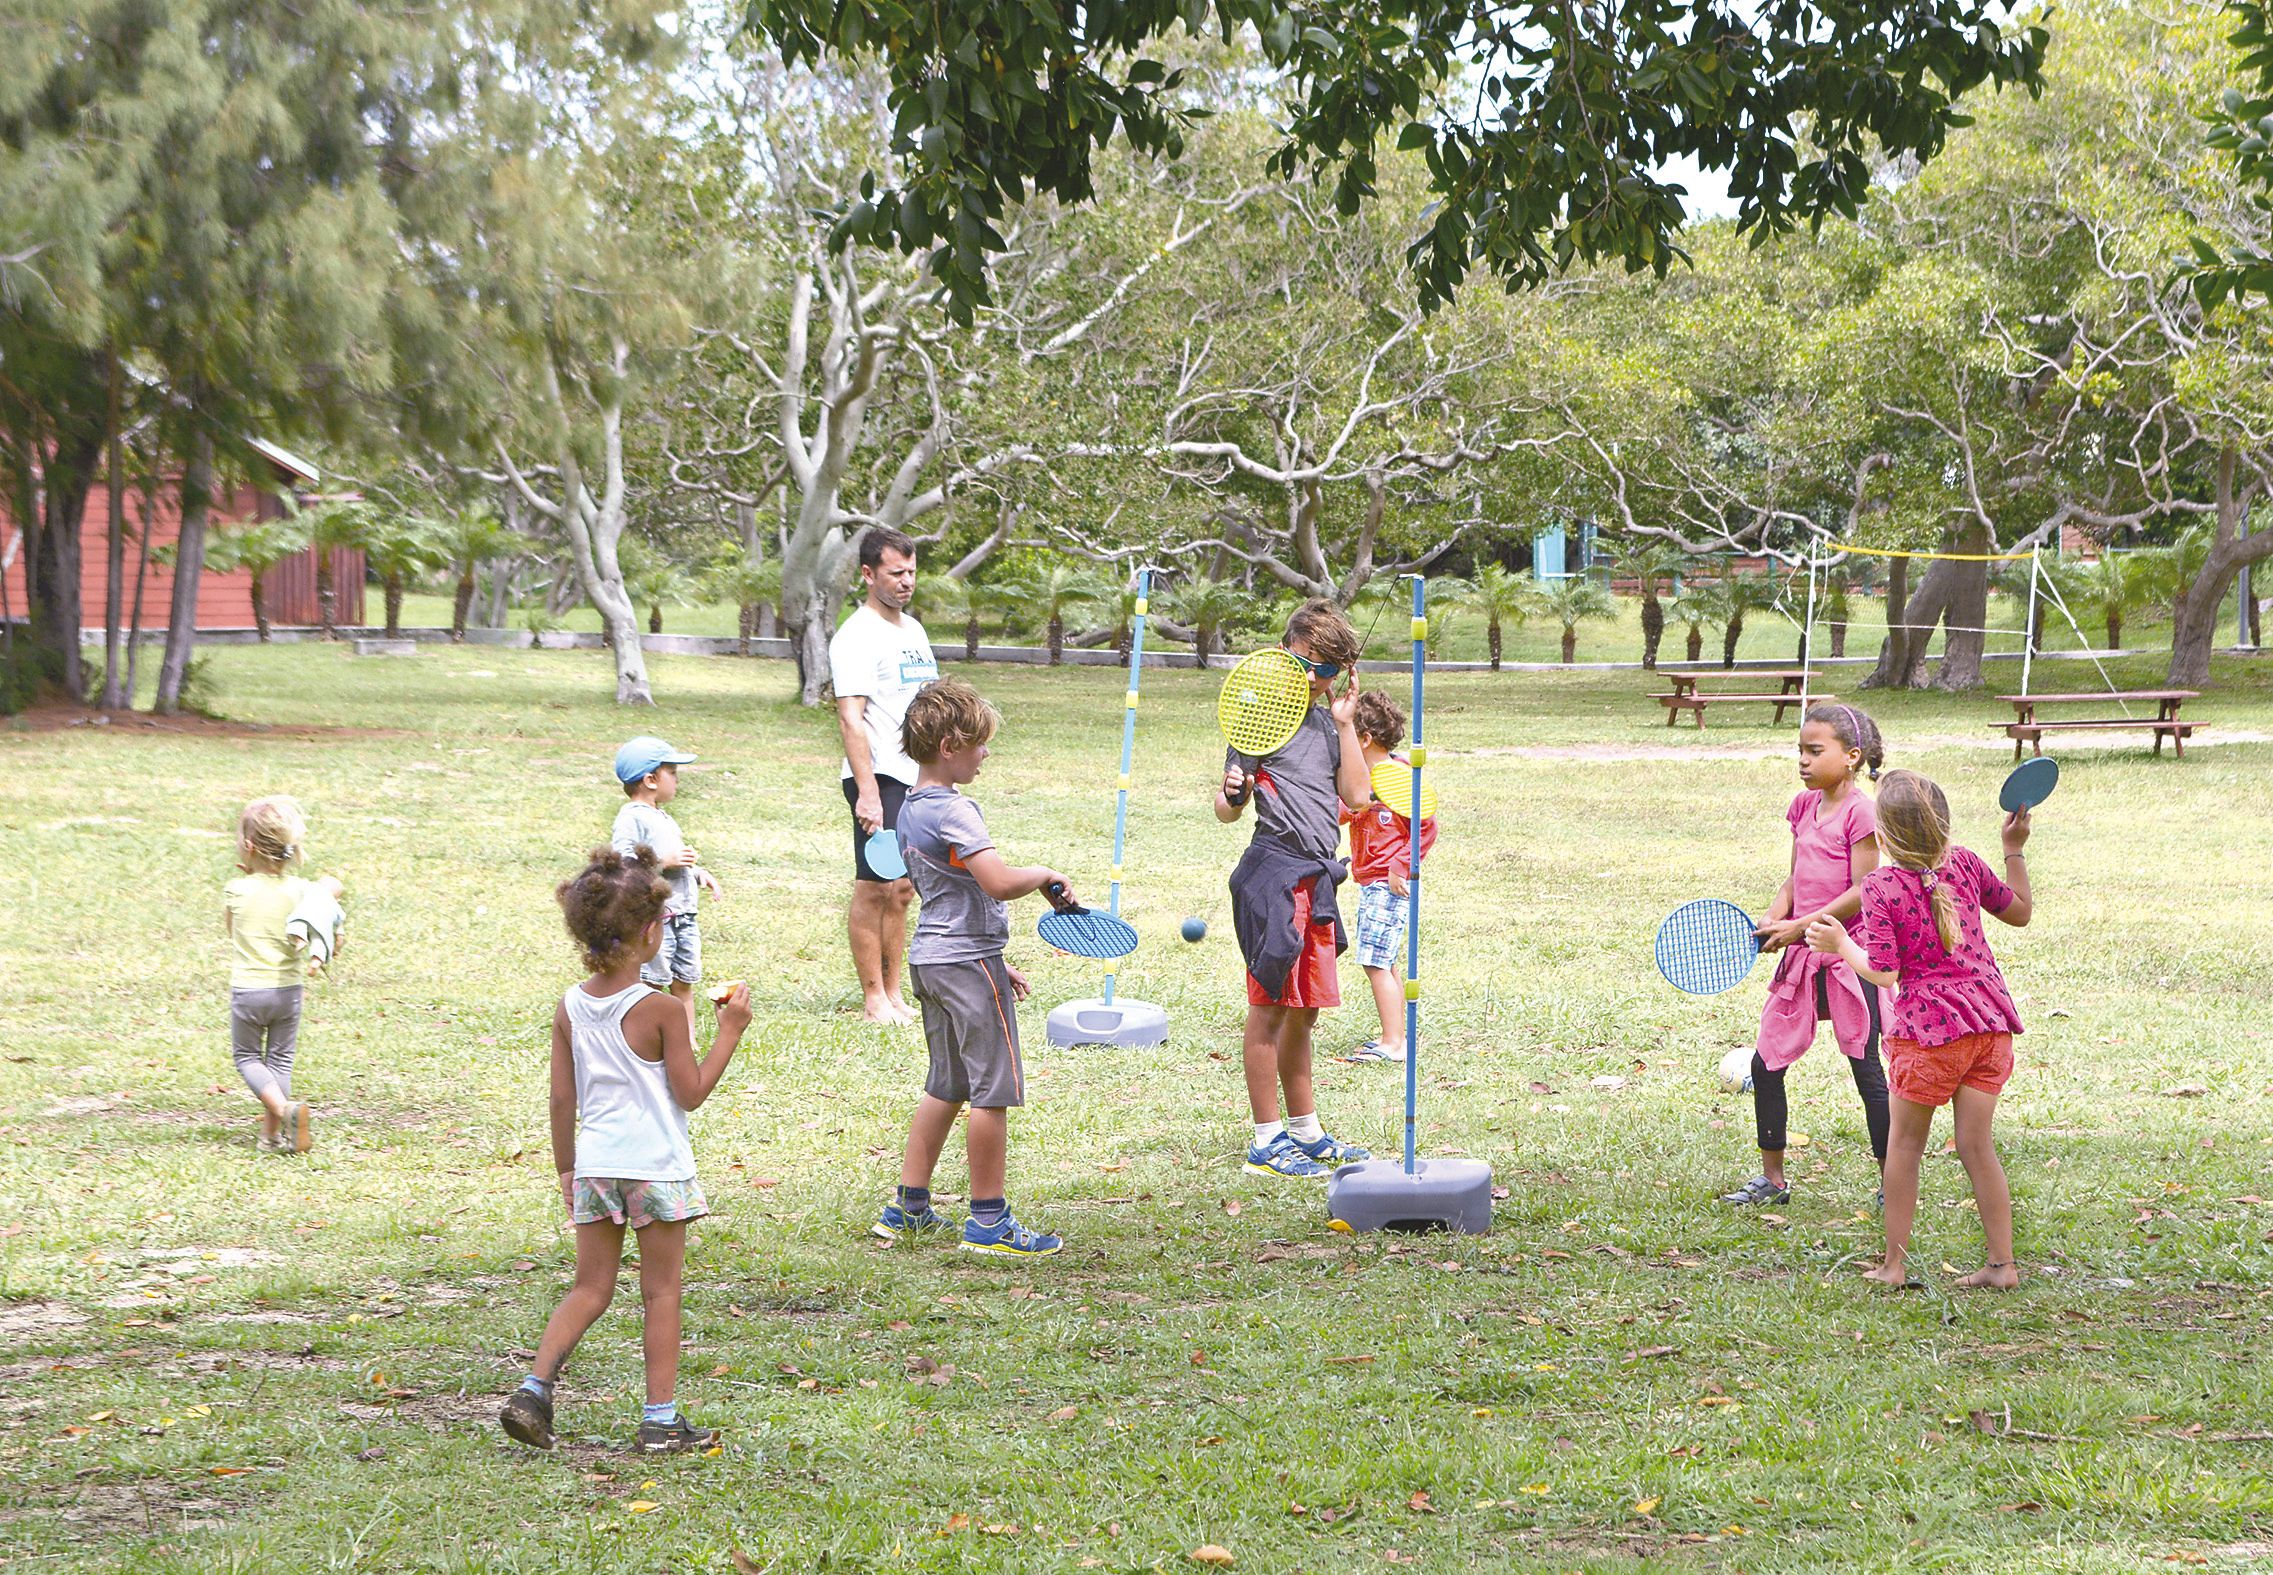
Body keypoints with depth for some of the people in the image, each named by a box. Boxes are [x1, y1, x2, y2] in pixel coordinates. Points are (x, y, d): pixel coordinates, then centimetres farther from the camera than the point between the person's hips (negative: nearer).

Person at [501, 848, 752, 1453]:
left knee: (589, 1289, 14)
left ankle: (534, 1388, 0)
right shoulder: (661, 1009, -14)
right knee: (661, 1293, 5)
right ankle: (662, 1419, 9)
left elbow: (562, 1097, 6)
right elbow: (691, 1092, -9)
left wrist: (566, 1169, 16)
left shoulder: (569, 1009, 1)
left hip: (594, 1167, 5)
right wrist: (729, 1032, -2)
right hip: (657, 1166, -5)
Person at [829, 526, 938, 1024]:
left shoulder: (913, 630, 17)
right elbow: (851, 719, -17)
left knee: (903, 890, 10)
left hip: (919, 778, 8)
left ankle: (894, 994, 15)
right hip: (880, 778, -8)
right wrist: (867, 792, -24)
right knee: (875, 888, -6)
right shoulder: (856, 637, -10)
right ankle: (873, 1000, -3)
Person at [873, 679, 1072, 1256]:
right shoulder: (954, 810, -19)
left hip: (929, 958, 10)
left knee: (946, 1085, 18)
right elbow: (1001, 884, -30)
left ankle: (908, 1207, 22)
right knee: (993, 1089, -1)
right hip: (969, 962, -10)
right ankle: (989, 1220, 4)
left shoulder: (911, 808, 12)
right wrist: (1045, 873, -10)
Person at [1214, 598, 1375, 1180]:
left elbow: (1357, 796, 8)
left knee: (1302, 1012, 14)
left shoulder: (1329, 724, 17)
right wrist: (1232, 793, -28)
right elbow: (1227, 810, -5)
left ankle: (1305, 1131, 23)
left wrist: (1345, 723, 8)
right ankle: (1267, 1141, -2)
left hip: (1317, 878, 7)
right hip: (1275, 871, -7)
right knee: (1270, 1007, -5)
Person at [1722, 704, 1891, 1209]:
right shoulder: (1804, 806, 10)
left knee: (1867, 1071, -1)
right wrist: (1773, 920, -1)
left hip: (1848, 956, -8)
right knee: (1765, 1063, 7)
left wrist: (1801, 926, -17)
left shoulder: (1859, 812, -12)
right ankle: (1772, 1179, 19)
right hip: (1802, 956, 8)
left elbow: (1862, 891, -16)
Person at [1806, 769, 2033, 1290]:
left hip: (1930, 1029, -5)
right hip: (1991, 1021, 5)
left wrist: (1841, 944, 3)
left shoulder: (1880, 887, -10)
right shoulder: (1964, 864, 4)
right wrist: (2015, 850, 26)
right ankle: (2002, 1262, 6)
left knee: (1905, 1143, 10)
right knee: (1976, 1144, 9)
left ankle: (1895, 1262, 14)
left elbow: (1884, 972, -12)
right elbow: (2021, 911, 19)